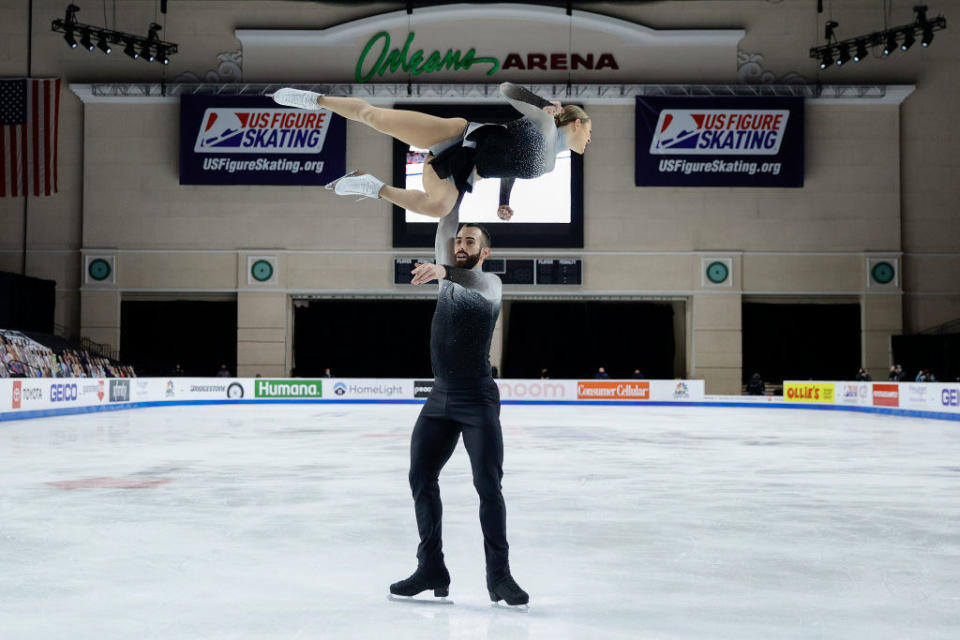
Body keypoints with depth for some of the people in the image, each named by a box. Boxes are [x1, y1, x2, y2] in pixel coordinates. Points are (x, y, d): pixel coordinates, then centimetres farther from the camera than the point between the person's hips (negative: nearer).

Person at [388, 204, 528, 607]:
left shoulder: (490, 284, -6)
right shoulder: (447, 274, 14)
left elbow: (478, 286, -30)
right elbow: (445, 228, 9)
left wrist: (444, 271, -48)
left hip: (478, 400, -6)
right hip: (440, 399, 7)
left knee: (488, 484, -11)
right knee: (421, 477, 1)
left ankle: (499, 575, -6)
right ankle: (431, 568, 7)